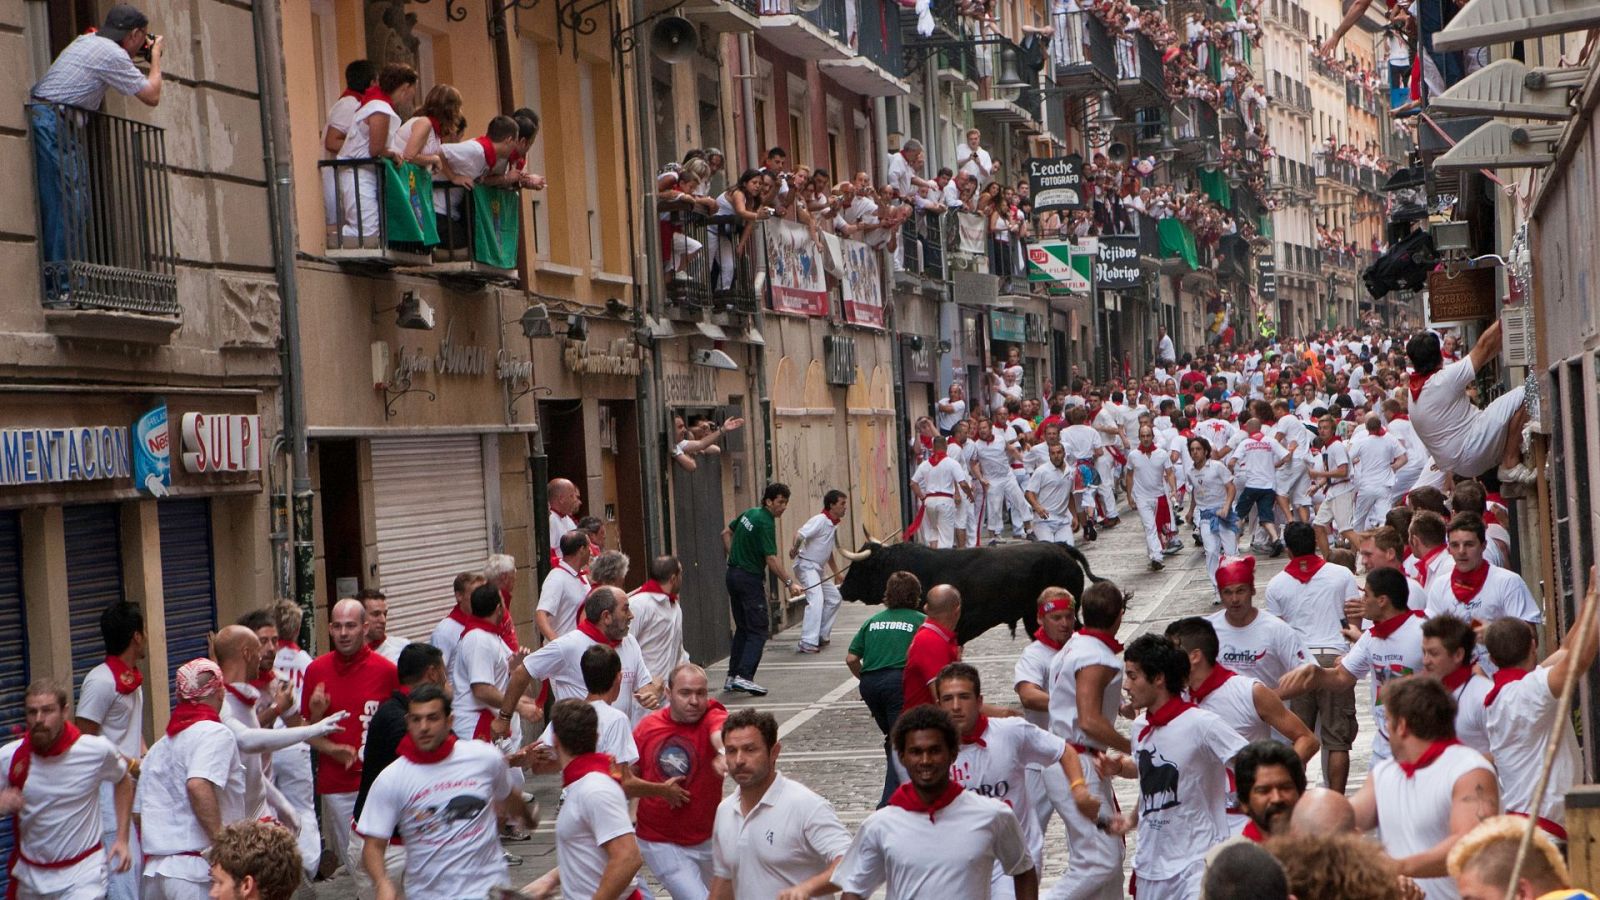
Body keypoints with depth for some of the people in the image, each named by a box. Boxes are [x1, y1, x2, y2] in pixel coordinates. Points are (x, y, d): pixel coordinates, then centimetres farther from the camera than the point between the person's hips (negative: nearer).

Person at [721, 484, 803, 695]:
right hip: (750, 579, -9)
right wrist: (789, 583, -20)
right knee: (759, 630, -6)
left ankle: (732, 678, 14)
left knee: (742, 628, 15)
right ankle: (744, 676, -18)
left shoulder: (750, 513, 9)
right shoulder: (766, 523, -18)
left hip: (733, 574, 9)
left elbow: (726, 533, 21)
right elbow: (771, 559, -22)